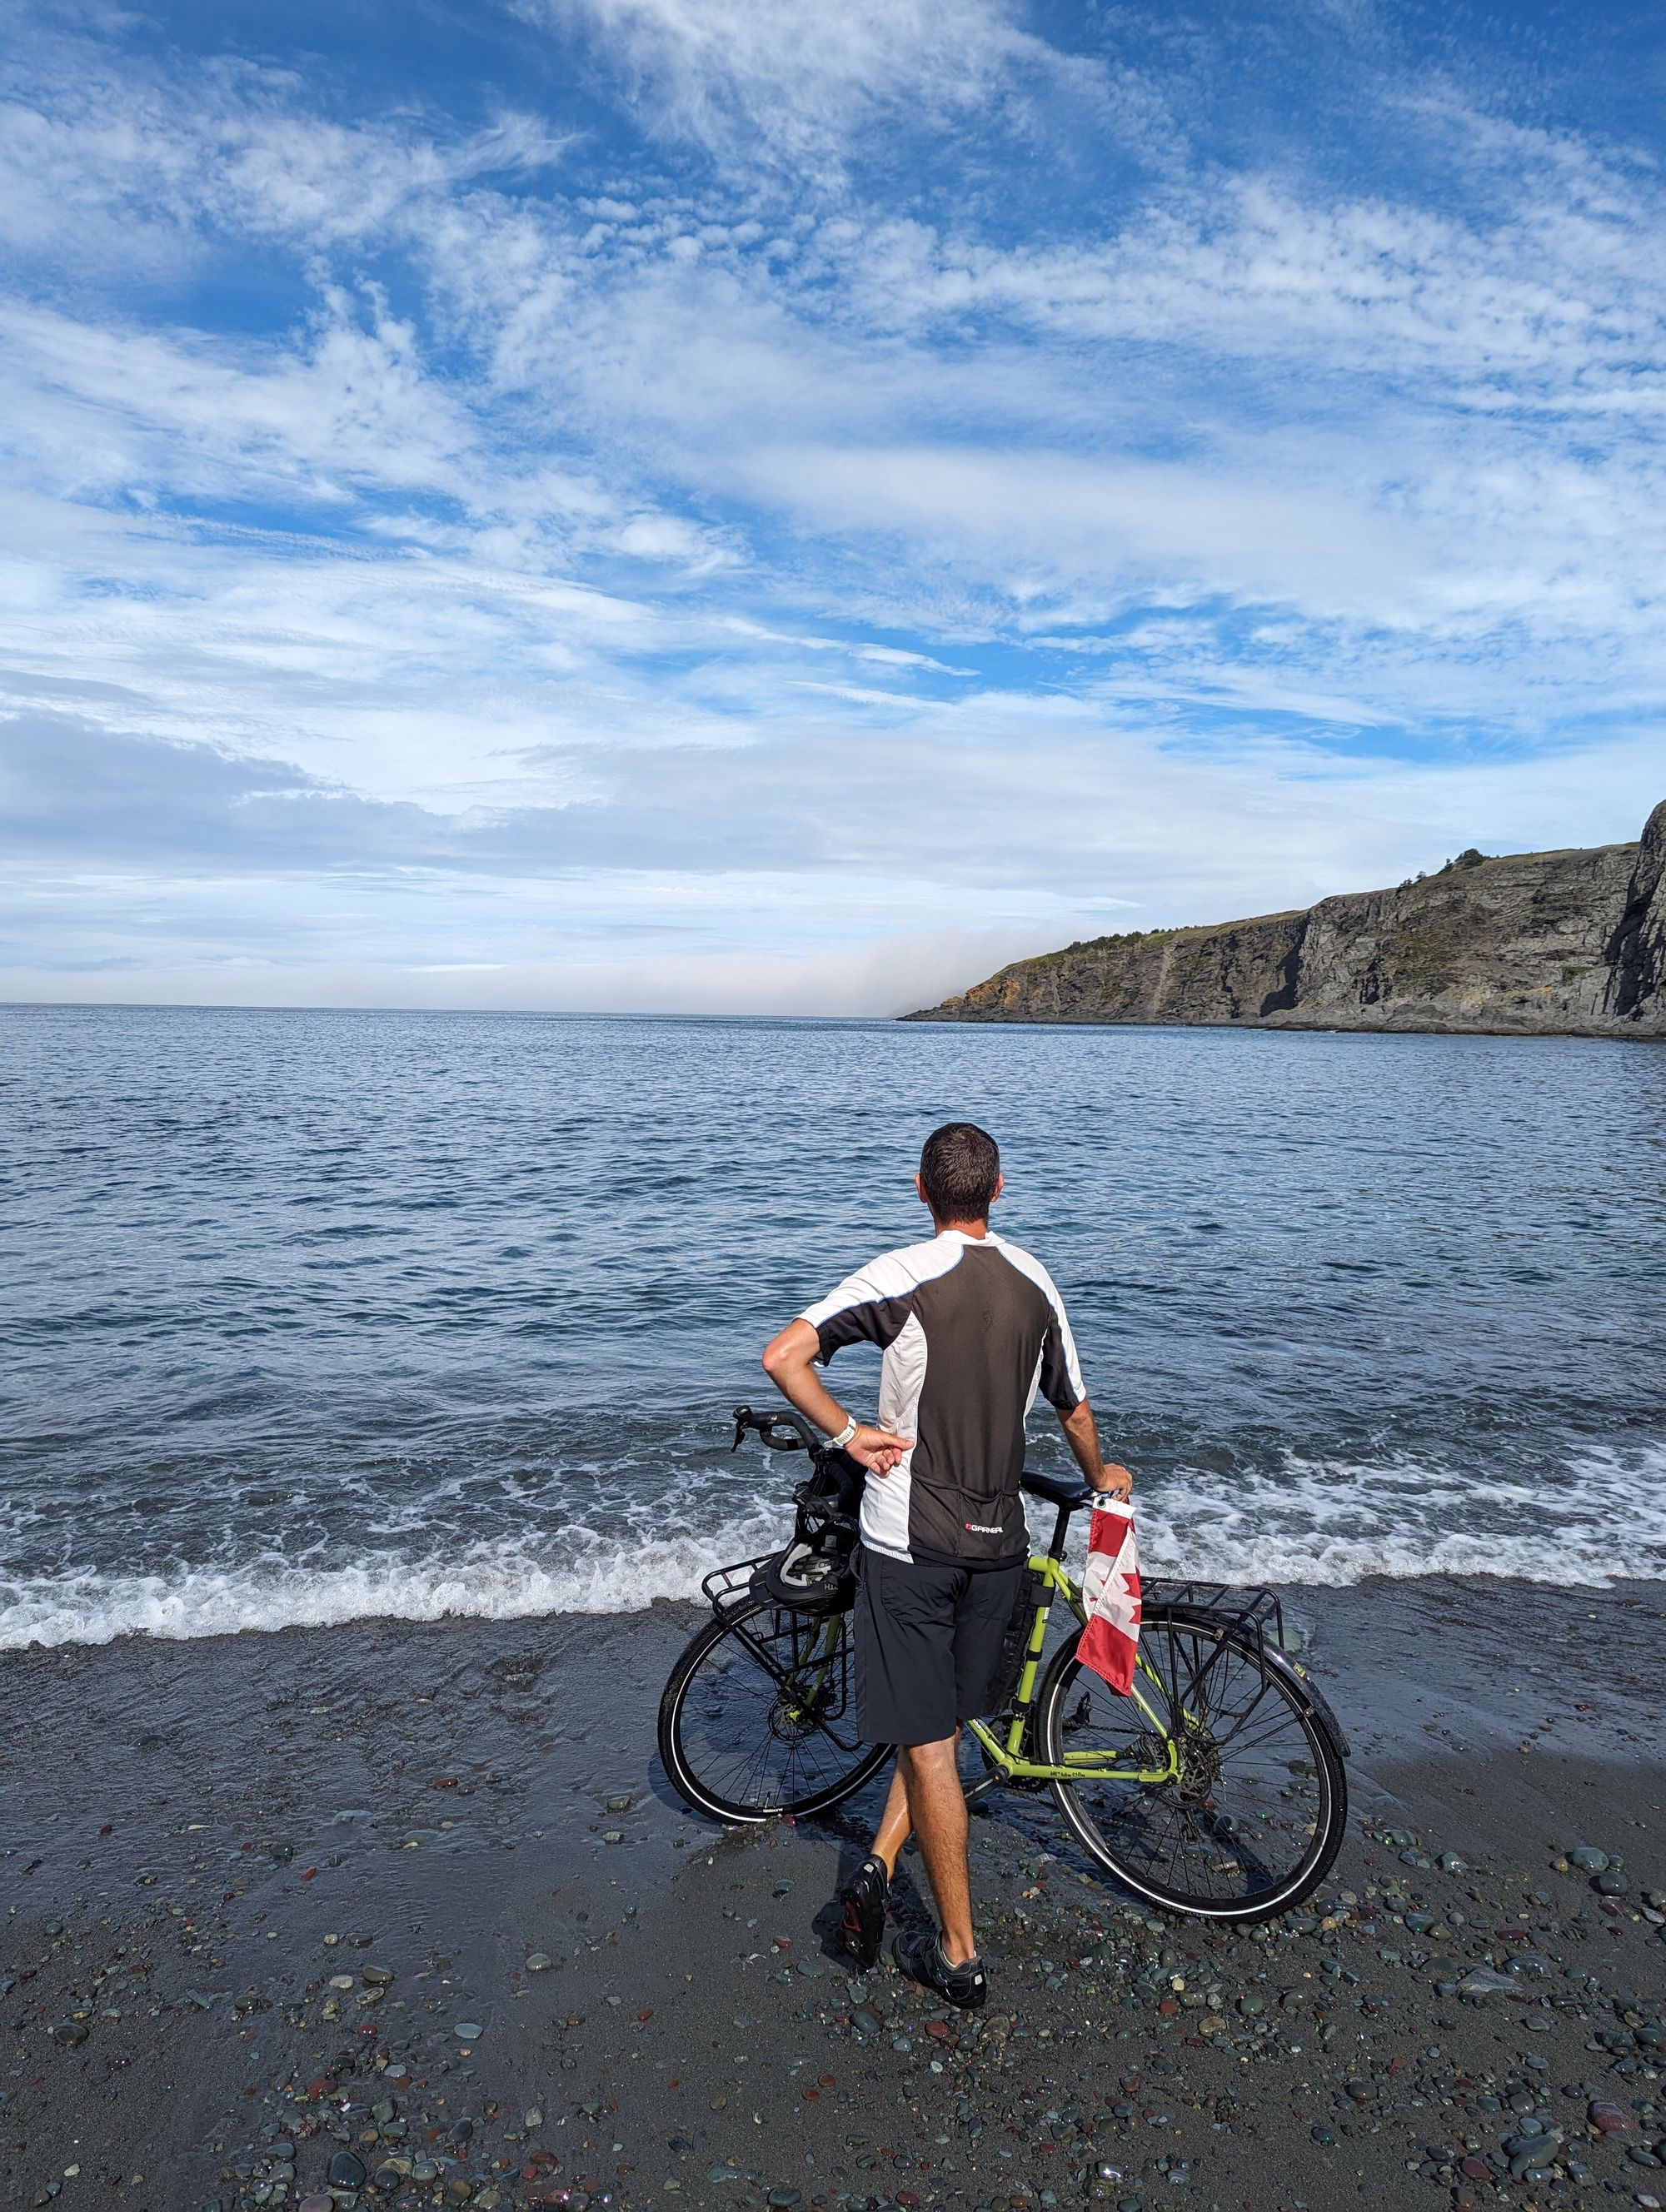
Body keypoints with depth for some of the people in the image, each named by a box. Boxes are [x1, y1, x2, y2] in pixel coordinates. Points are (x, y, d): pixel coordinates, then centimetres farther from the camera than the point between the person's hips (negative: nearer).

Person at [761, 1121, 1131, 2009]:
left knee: (929, 1742, 6)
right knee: (948, 1720, 22)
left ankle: (959, 1955, 16)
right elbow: (1075, 1411, 13)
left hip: (910, 1542, -4)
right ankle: (879, 1864, 15)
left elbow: (782, 1356, -24)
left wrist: (846, 1433, -11)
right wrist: (1100, 1477, 32)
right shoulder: (1035, 1283, 1)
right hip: (998, 1540, 5)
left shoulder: (902, 1276, -14)